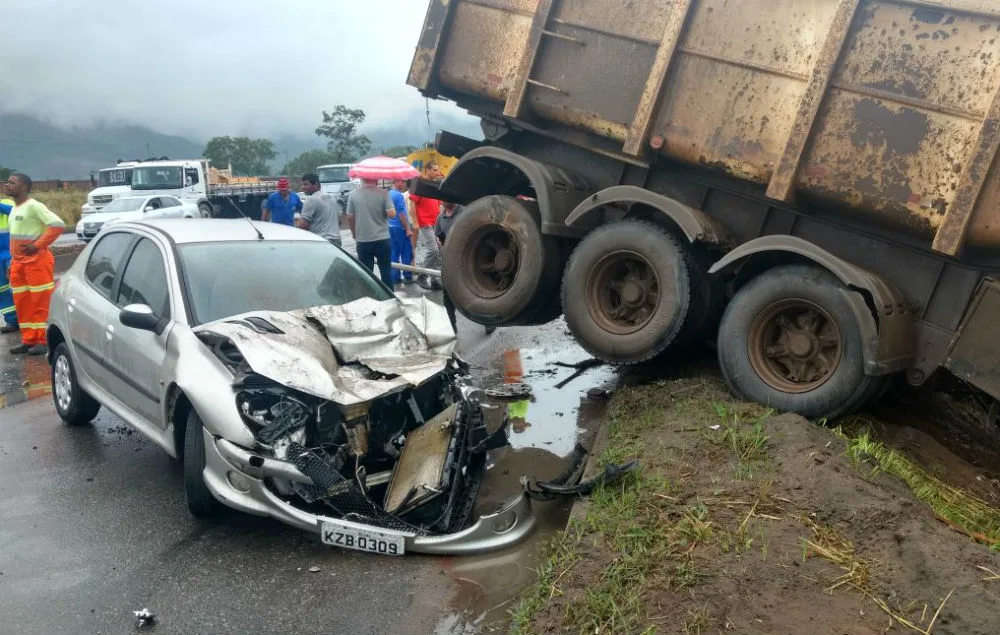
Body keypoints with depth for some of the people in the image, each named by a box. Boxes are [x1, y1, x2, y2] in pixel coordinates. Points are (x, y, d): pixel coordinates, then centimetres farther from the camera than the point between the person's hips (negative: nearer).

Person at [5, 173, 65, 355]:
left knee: (40, 302, -5)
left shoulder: (33, 206, -11)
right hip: (18, 263, 9)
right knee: (22, 304, 8)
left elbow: (58, 225, -21)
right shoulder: (14, 209, 16)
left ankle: (44, 341, 0)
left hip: (36, 261, -9)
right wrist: (12, 262, 18)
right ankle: (29, 340, 14)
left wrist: (37, 245, -20)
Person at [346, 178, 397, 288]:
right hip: (382, 239, -1)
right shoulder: (383, 193, -10)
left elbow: (350, 218, 2)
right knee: (386, 270, 11)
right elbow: (392, 214, -13)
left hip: (362, 240, 1)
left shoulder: (354, 194, -3)